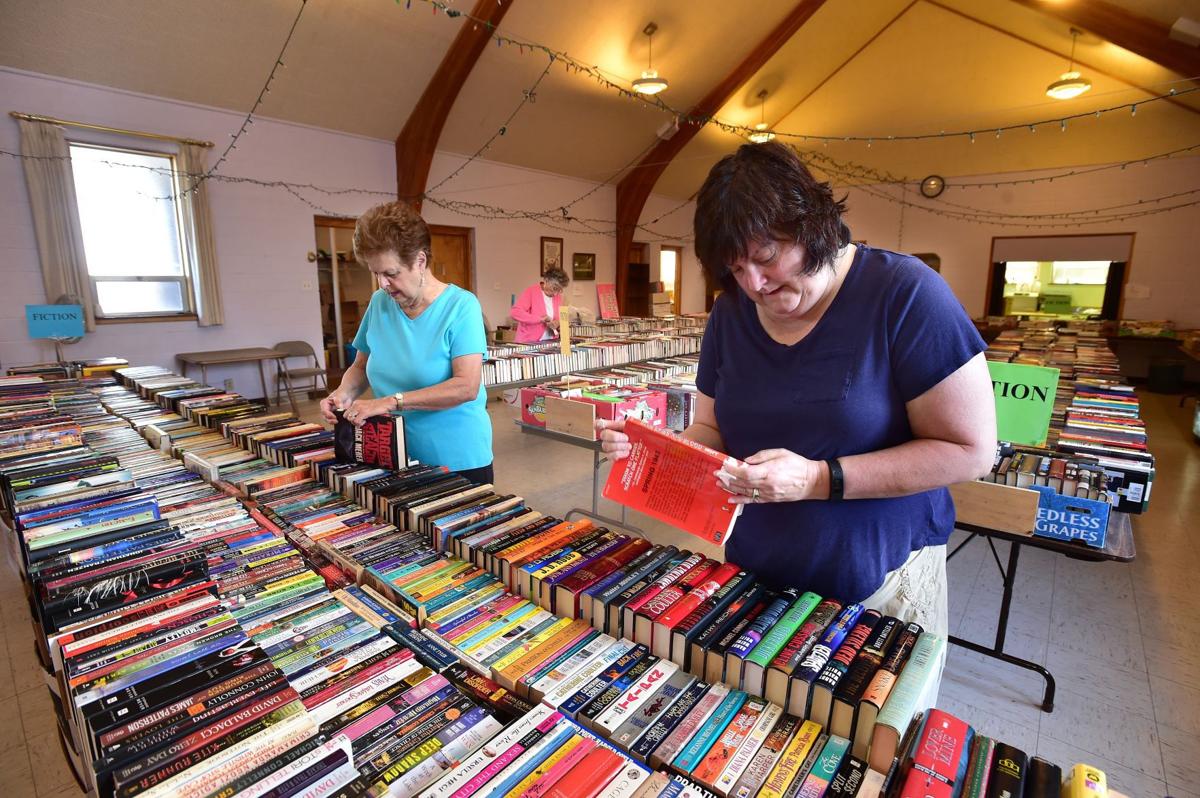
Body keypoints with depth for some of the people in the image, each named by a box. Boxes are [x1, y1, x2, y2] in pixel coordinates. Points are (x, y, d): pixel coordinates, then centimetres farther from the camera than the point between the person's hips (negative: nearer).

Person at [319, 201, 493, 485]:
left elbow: (466, 387, -23)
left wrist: (391, 401, -25)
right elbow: (361, 366, 14)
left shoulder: (461, 306, -14)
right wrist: (345, 392, -7)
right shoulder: (379, 303, 2)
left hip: (458, 459, -4)